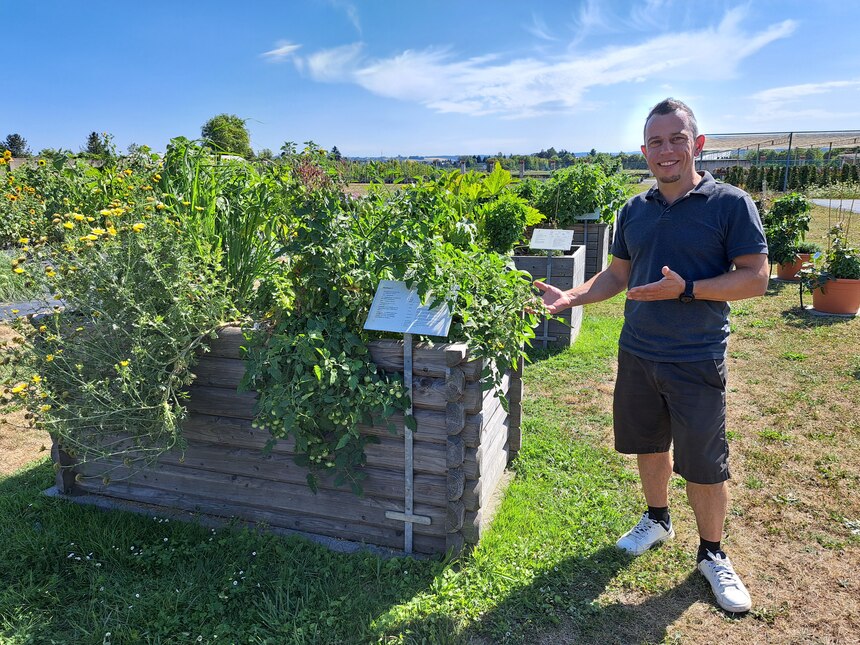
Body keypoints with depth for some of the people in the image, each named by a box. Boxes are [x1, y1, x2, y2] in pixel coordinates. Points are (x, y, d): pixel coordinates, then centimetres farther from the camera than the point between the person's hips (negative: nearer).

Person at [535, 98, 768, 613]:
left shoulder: (730, 203, -8)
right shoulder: (634, 210, 7)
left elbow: (756, 278, -11)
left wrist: (686, 289, -23)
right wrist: (572, 296, -1)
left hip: (697, 361, -4)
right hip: (637, 355, 5)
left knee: (704, 464, 5)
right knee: (649, 445, 18)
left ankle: (712, 554, 28)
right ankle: (658, 520, 42)